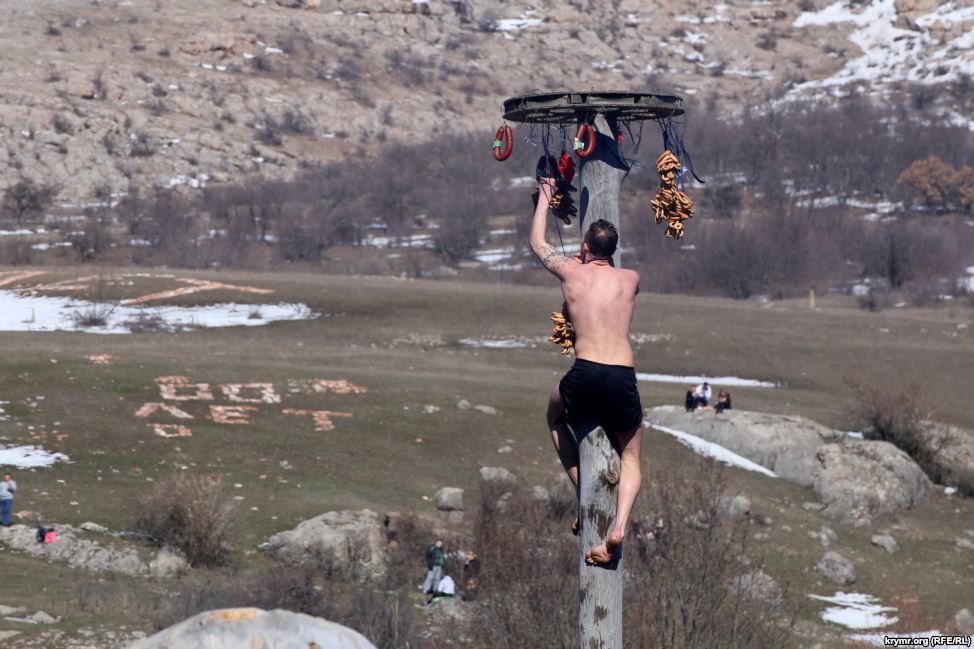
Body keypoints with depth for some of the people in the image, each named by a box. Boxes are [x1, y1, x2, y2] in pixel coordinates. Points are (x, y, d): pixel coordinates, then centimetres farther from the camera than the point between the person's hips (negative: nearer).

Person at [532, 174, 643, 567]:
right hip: (623, 378, 1)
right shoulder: (631, 279, 13)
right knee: (631, 458, 16)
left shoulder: (572, 272, 9)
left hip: (584, 375, -1)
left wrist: (545, 197, 43)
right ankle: (619, 524, -11)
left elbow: (537, 243, 30)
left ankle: (582, 493, 20)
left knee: (555, 417, 33)